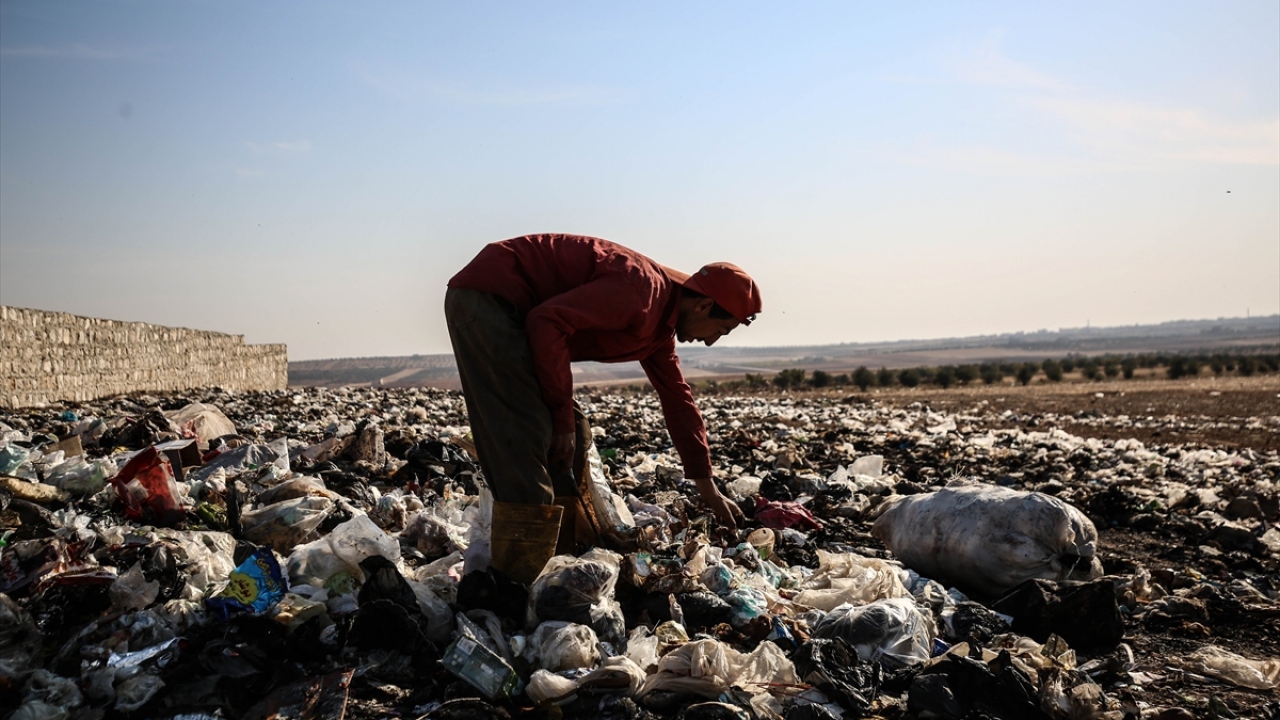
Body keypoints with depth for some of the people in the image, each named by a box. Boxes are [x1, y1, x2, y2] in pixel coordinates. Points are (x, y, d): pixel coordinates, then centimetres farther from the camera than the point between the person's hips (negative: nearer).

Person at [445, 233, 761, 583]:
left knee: (568, 439, 9)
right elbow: (548, 321, -27)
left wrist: (709, 491, 22)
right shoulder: (643, 292, -21)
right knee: (528, 438, -17)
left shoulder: (660, 322, 11)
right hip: (486, 296, -10)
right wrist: (563, 416, -18)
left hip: (511, 309, 10)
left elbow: (678, 399, 19)